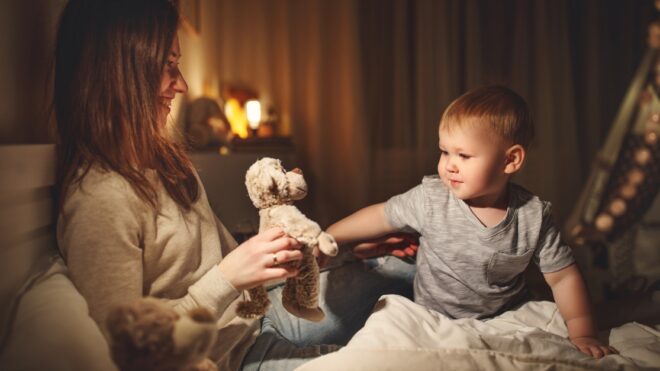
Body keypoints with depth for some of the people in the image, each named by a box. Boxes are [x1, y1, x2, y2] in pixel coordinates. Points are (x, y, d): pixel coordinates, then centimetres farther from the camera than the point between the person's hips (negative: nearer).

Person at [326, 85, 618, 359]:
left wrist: (582, 333, -13)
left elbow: (564, 277, -5)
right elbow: (381, 216, -1)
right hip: (433, 321, 1)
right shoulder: (430, 198, -14)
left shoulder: (534, 216, -13)